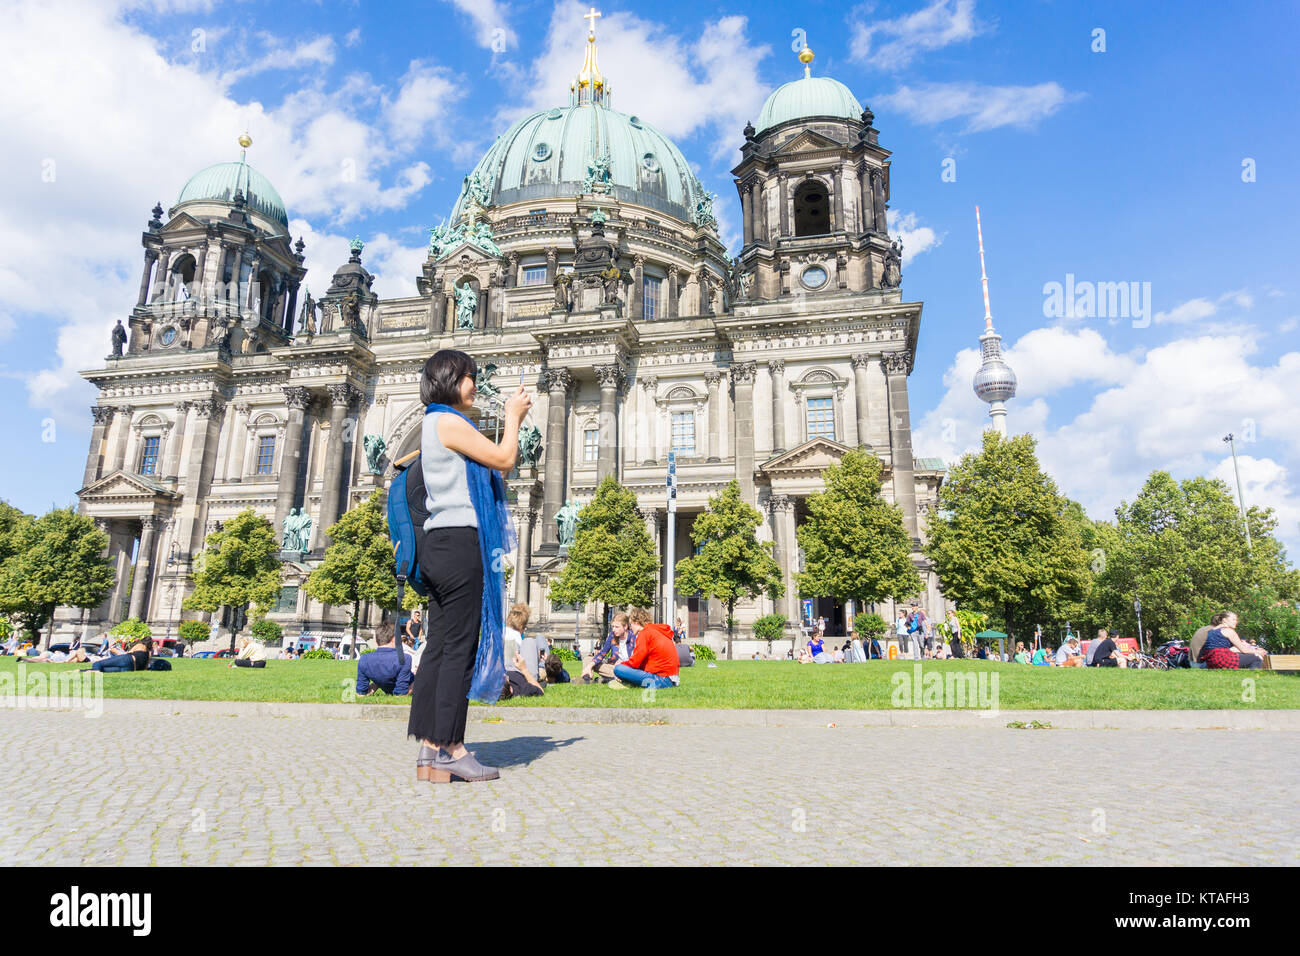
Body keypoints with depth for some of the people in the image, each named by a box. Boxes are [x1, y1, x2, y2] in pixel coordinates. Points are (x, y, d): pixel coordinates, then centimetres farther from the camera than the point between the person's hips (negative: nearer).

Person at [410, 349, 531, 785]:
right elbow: (504, 460, -5)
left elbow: (493, 470, 23)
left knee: (440, 646, 7)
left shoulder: (435, 423, 23)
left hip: (443, 544, 10)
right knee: (459, 647, -7)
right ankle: (450, 750, -1)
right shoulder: (448, 421, -7)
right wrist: (513, 416, 9)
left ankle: (429, 750, 10)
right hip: (459, 541, -10)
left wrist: (513, 422, 22)